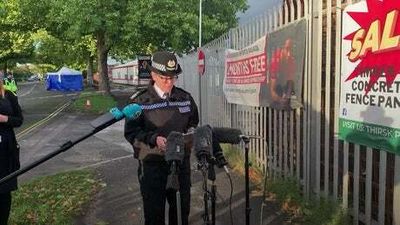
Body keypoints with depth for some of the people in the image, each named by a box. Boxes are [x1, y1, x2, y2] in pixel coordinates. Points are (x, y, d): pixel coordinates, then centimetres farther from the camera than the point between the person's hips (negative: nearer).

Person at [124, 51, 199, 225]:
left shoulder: (185, 98, 5)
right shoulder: (140, 101, -6)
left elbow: (194, 123, 16)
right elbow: (131, 132, -9)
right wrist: (154, 139, -23)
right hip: (152, 164, -3)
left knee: (182, 210, 16)